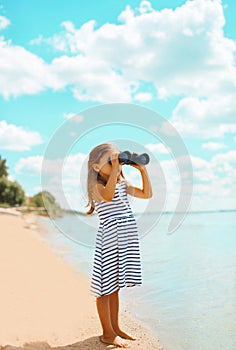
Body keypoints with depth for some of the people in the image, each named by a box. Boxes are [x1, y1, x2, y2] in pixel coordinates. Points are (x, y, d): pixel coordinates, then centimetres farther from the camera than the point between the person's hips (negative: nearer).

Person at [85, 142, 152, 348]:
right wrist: (115, 168, -29)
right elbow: (108, 195, -33)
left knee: (115, 286, 17)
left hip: (126, 240, 8)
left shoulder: (122, 184, 13)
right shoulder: (97, 186, -10)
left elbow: (147, 194, 13)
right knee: (105, 287, 2)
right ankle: (108, 333, 13)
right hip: (109, 240, -7)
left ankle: (115, 327, 27)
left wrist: (143, 170, 5)